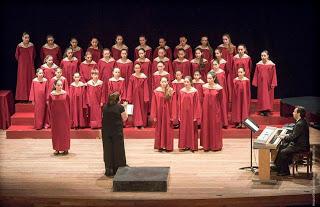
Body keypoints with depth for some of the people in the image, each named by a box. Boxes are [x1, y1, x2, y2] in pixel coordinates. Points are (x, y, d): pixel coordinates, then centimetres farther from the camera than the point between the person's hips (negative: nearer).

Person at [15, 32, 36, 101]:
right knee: (22, 80, 1)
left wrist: (30, 61, 11)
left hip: (30, 65, 2)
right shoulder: (19, 46, -10)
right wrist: (21, 61, 7)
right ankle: (23, 97, 6)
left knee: (30, 79, 4)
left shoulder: (32, 45, -5)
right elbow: (17, 56, 2)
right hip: (22, 65, -2)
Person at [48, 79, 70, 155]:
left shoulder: (65, 94, -4)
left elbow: (68, 104, 2)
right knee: (55, 132, 6)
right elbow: (50, 106, 5)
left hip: (64, 115, -1)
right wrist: (52, 113, 3)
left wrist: (67, 114, 1)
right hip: (55, 116, 1)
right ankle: (57, 149, 14)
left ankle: (65, 148, 14)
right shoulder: (51, 95, -3)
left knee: (64, 131, 5)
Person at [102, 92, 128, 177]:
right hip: (117, 131, -3)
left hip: (106, 131, 3)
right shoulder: (120, 107, -9)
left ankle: (109, 169, 10)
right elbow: (124, 118, -3)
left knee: (108, 149, 8)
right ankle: (118, 168, 10)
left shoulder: (105, 107, 3)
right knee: (118, 149, 6)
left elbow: (104, 117, 12)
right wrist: (125, 112, 14)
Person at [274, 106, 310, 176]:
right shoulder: (301, 121, 8)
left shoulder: (300, 124, -26)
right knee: (282, 146, 14)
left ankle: (285, 171, -1)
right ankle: (278, 166, 22)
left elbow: (293, 137, -24)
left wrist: (284, 137, -10)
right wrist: (287, 135, 7)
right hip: (299, 143, 11)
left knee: (283, 152, -15)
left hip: (301, 147, -11)